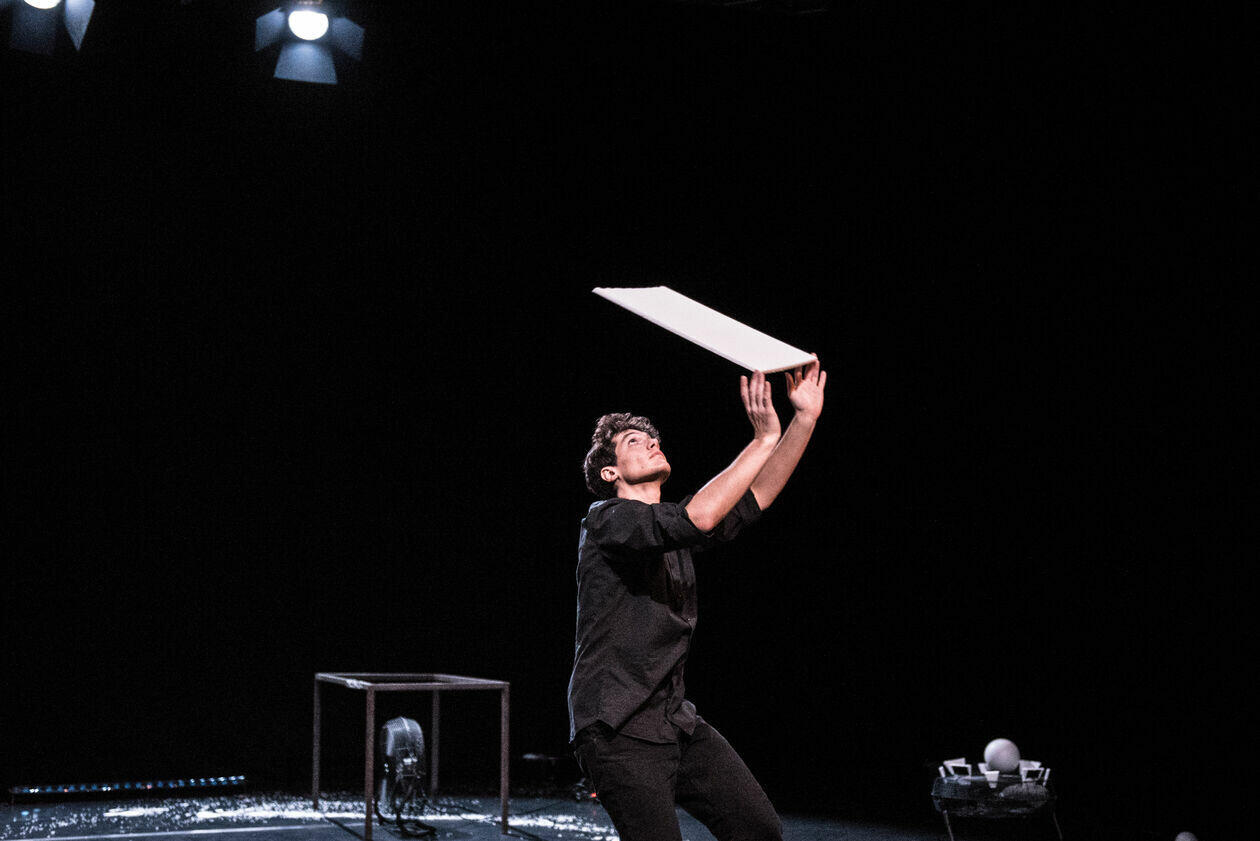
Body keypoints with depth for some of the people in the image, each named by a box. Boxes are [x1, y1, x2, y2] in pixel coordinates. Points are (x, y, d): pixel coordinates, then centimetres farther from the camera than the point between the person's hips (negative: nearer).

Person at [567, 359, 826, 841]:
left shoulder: (672, 527, 16)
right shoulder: (606, 520, -10)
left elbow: (754, 498, 8)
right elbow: (697, 519, -27)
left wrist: (805, 420, -3)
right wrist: (763, 439, -24)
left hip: (678, 724, 8)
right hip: (617, 730, -8)